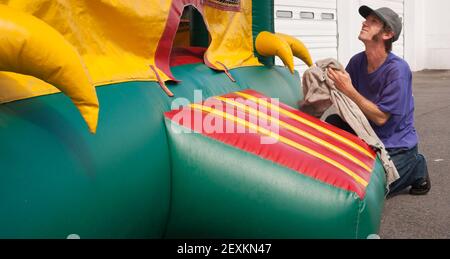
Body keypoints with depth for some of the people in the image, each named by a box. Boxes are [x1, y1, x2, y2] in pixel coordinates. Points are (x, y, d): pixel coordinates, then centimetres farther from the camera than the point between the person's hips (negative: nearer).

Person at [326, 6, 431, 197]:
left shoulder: (397, 70, -22)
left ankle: (415, 166, 9)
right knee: (331, 122, -17)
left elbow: (380, 117, -23)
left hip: (397, 146, -5)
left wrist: (349, 90, -28)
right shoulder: (357, 61, -4)